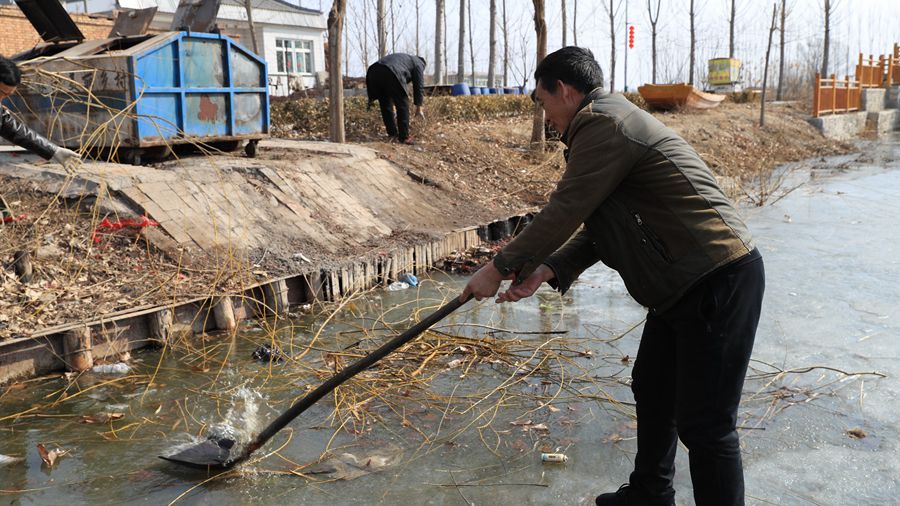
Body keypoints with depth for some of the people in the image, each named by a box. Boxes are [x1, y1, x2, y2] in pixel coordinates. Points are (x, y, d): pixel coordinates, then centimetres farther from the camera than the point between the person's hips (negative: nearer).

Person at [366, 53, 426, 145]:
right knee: (402, 104, 6)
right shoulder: (418, 63, 22)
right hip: (390, 74, -7)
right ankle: (404, 137, 8)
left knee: (385, 105, 21)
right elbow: (419, 86, 13)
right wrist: (419, 108, 18)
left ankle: (392, 134, 25)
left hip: (373, 71, 7)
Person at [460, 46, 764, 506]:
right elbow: (595, 227, 15)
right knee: (651, 389, 23)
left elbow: (563, 213, -15)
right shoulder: (614, 121, 17)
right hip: (687, 282, 11)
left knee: (705, 424, -3)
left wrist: (501, 267, -4)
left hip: (718, 283, -11)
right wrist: (546, 271, 4)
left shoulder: (602, 124, -16)